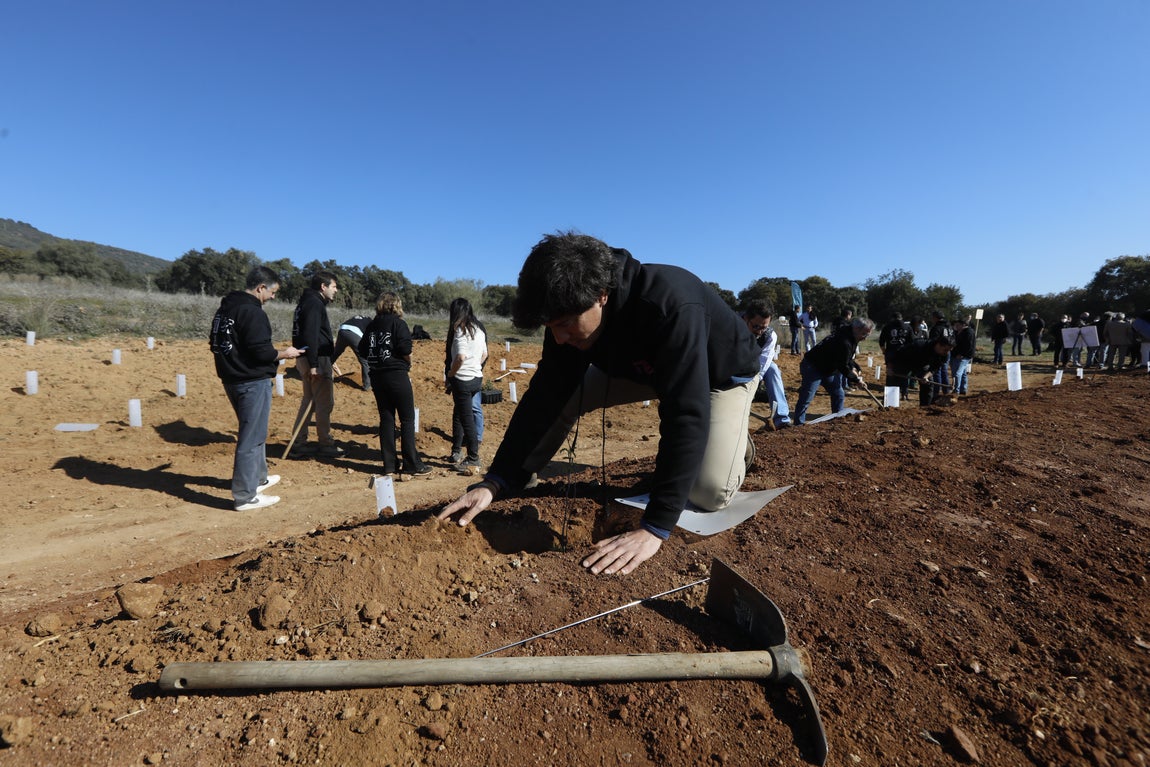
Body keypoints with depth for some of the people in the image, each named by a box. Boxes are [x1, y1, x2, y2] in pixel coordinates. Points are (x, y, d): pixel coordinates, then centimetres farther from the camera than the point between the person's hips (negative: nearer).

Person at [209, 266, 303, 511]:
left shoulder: (225, 307, 11)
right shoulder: (252, 312, -19)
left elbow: (217, 342, 19)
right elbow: (261, 352, -23)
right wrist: (285, 354, -7)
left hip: (231, 378, 10)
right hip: (253, 382, -10)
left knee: (253, 430, 24)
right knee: (252, 438, -2)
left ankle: (258, 478, 38)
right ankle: (245, 496, 5)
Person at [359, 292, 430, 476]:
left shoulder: (371, 326, 11)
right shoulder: (398, 323, -6)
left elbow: (363, 352, 9)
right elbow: (406, 351, -17)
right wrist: (407, 365, 0)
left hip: (376, 376, 6)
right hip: (397, 375, -6)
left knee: (386, 418, 10)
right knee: (407, 419, 0)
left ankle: (390, 464, 14)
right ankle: (412, 465, 2)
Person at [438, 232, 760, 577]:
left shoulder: (671, 306, -43)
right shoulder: (569, 316, -23)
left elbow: (686, 416, -46)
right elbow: (545, 399, -20)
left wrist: (654, 529, -48)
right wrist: (496, 482, -25)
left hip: (722, 372, -4)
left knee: (709, 493, -20)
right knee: (559, 392, -10)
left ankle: (734, 443, 11)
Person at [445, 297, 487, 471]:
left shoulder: (460, 330, -15)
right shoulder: (479, 330, 9)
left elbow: (460, 357, -25)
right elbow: (484, 355, 17)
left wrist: (450, 374, -11)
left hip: (462, 380, -8)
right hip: (477, 378, 8)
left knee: (467, 419, 1)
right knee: (458, 413, 21)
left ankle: (473, 458, 8)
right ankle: (456, 452, 28)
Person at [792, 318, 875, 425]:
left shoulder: (852, 339, 3)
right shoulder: (843, 342, -29)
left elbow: (848, 357, 20)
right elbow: (843, 367, -23)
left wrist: (853, 368, 3)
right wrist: (856, 380, -13)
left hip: (827, 369, 11)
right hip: (812, 367, -11)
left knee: (838, 394, 13)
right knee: (806, 398, -13)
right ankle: (799, 424, -10)